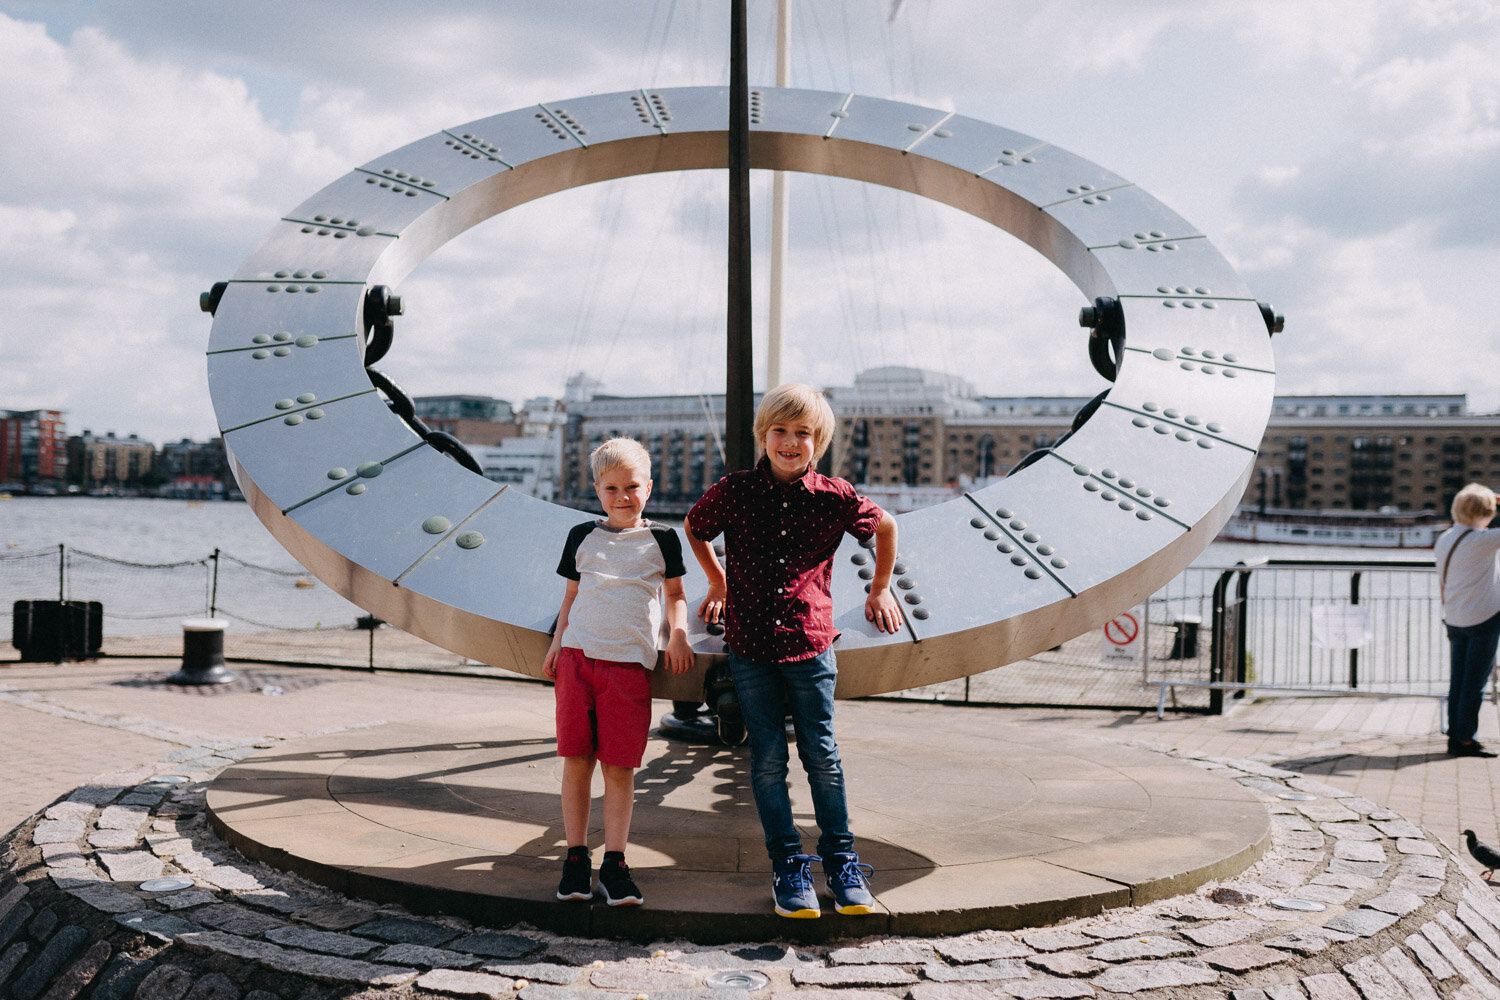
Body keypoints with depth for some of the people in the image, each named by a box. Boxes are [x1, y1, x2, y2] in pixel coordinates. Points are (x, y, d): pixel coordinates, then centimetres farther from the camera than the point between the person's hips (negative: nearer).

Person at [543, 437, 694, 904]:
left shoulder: (661, 539, 8)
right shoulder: (583, 536, 13)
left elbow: (674, 593, 17)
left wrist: (677, 634, 1)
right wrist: (557, 642, 10)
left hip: (630, 661, -1)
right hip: (578, 655, 2)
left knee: (619, 765, -3)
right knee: (576, 759, 1)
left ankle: (614, 863, 5)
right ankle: (576, 857, 12)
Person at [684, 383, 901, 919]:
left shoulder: (834, 497, -5)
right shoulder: (734, 491, -4)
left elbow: (885, 525, 14)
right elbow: (693, 527, 17)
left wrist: (880, 589, 20)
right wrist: (719, 582, 19)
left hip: (809, 644, 0)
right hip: (749, 644, 1)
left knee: (822, 755, 5)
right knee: (768, 759, 4)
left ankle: (841, 860, 20)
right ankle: (788, 864, 15)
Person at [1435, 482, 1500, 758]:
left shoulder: (1443, 540, 7)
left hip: (1454, 619, 7)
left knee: (1457, 681, 10)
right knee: (1475, 682, -2)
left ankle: (1455, 737, 13)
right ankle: (1464, 739, 1)